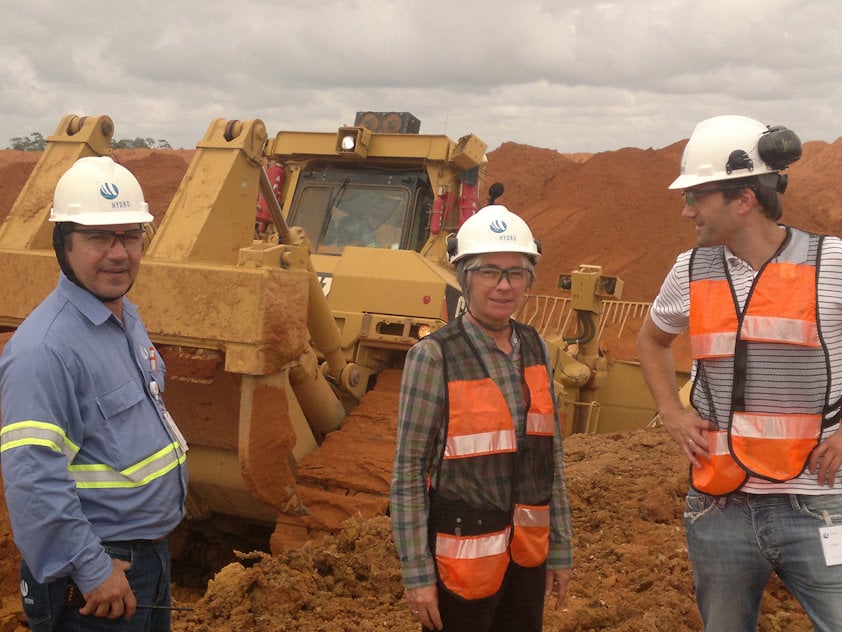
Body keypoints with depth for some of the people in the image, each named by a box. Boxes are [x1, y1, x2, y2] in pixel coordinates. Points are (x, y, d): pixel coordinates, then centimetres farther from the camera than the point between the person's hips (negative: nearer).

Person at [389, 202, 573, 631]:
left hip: (527, 556, 5)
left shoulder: (535, 350, 3)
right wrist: (417, 574, -13)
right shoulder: (433, 357, -13)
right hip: (462, 558, -5)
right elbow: (408, 472, -12)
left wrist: (560, 550, 10)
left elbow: (551, 459, 8)